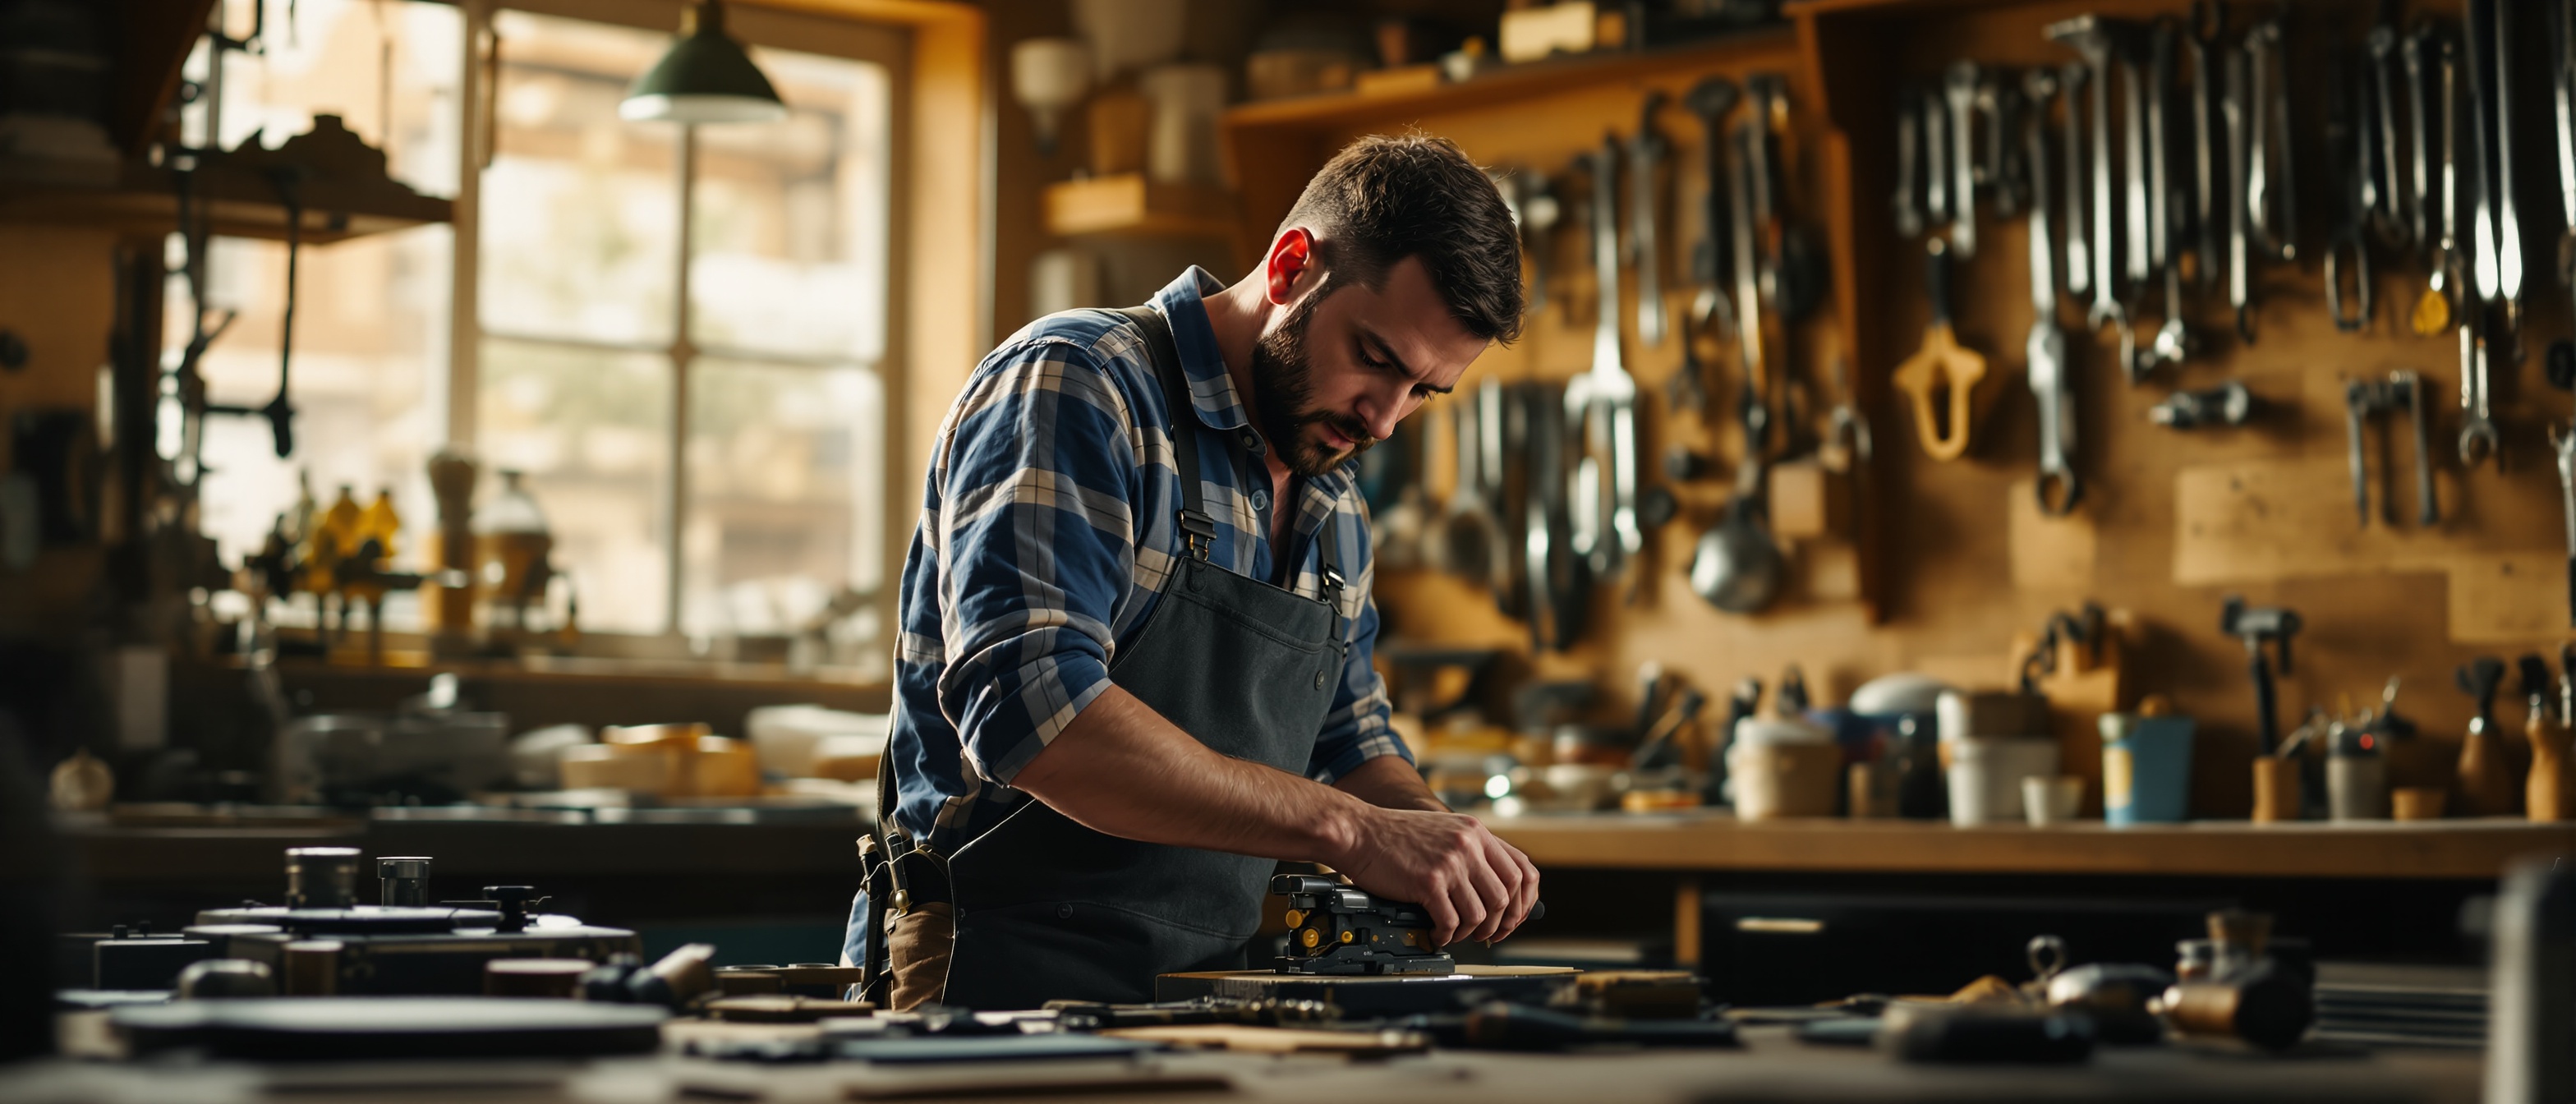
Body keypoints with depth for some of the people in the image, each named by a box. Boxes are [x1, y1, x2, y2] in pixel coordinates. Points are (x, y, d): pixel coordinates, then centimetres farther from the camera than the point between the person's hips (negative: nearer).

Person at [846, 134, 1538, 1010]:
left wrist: (1438, 836, 4)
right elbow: (1031, 712, -24)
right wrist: (1348, 829, -23)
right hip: (1007, 986, -8)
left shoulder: (1334, 510, 16)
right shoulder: (1074, 386, -10)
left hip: (1212, 996, 8)